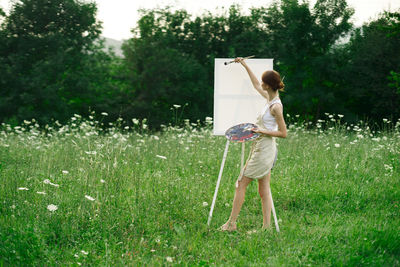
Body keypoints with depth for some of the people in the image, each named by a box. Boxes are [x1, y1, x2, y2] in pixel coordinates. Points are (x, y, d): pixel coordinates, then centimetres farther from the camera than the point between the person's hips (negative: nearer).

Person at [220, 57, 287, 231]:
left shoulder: (276, 107, -17)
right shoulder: (270, 99, 8)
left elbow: (283, 133, -16)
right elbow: (256, 85, 26)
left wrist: (263, 131, -19)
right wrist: (245, 66, 29)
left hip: (264, 150, -9)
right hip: (261, 148, 9)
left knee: (241, 184, -3)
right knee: (264, 191, 8)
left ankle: (231, 223, 2)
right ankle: (266, 226, 9)